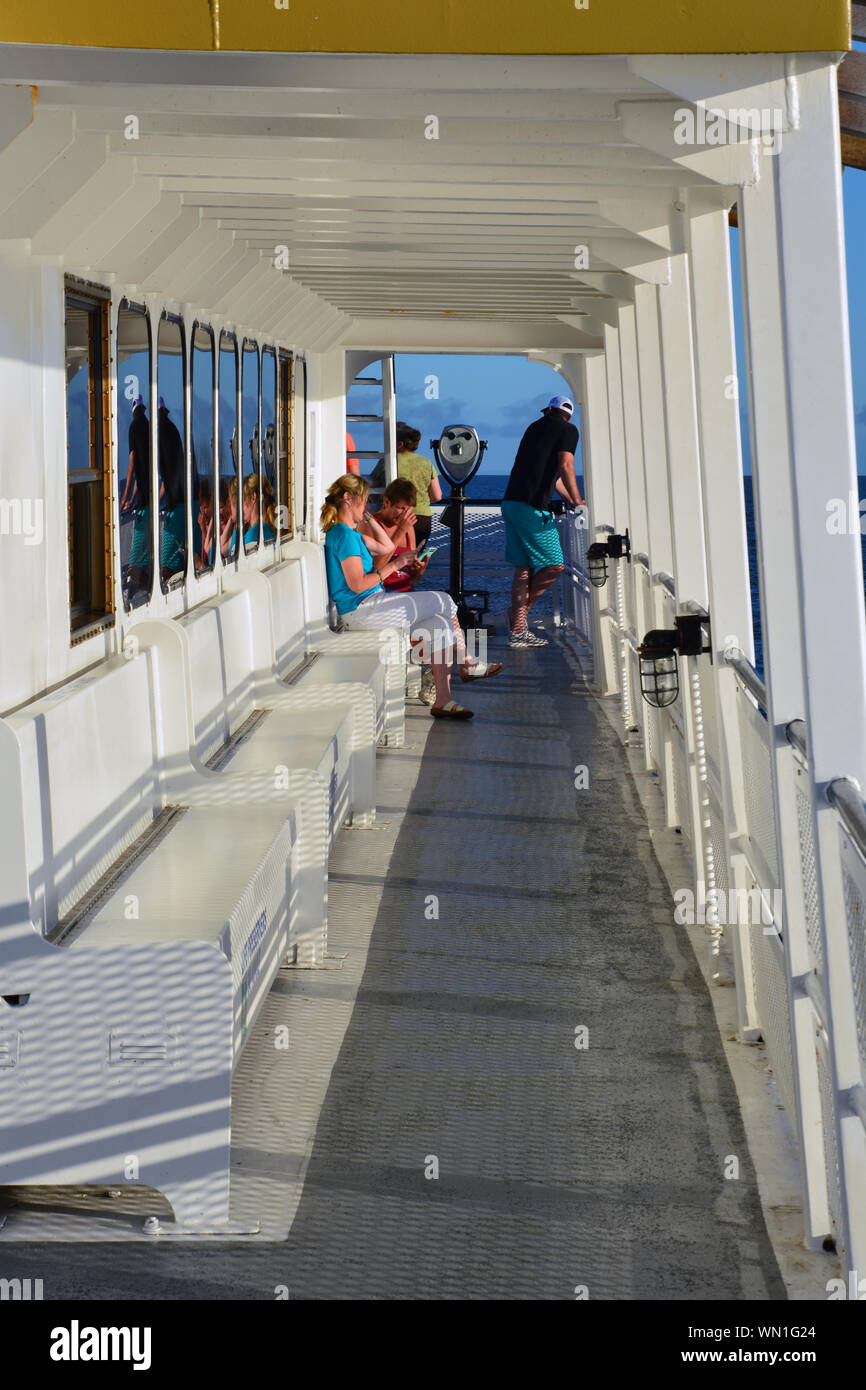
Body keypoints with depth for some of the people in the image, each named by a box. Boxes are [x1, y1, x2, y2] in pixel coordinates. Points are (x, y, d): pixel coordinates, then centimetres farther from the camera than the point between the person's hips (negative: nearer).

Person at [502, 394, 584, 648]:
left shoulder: (535, 427, 25)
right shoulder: (568, 430, 2)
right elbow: (565, 466, -13)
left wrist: (572, 500, 39)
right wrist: (577, 501, -6)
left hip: (511, 503, 8)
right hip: (533, 507, -8)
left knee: (524, 568, 9)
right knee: (555, 565, -1)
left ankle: (517, 631, 7)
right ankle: (521, 610, 4)